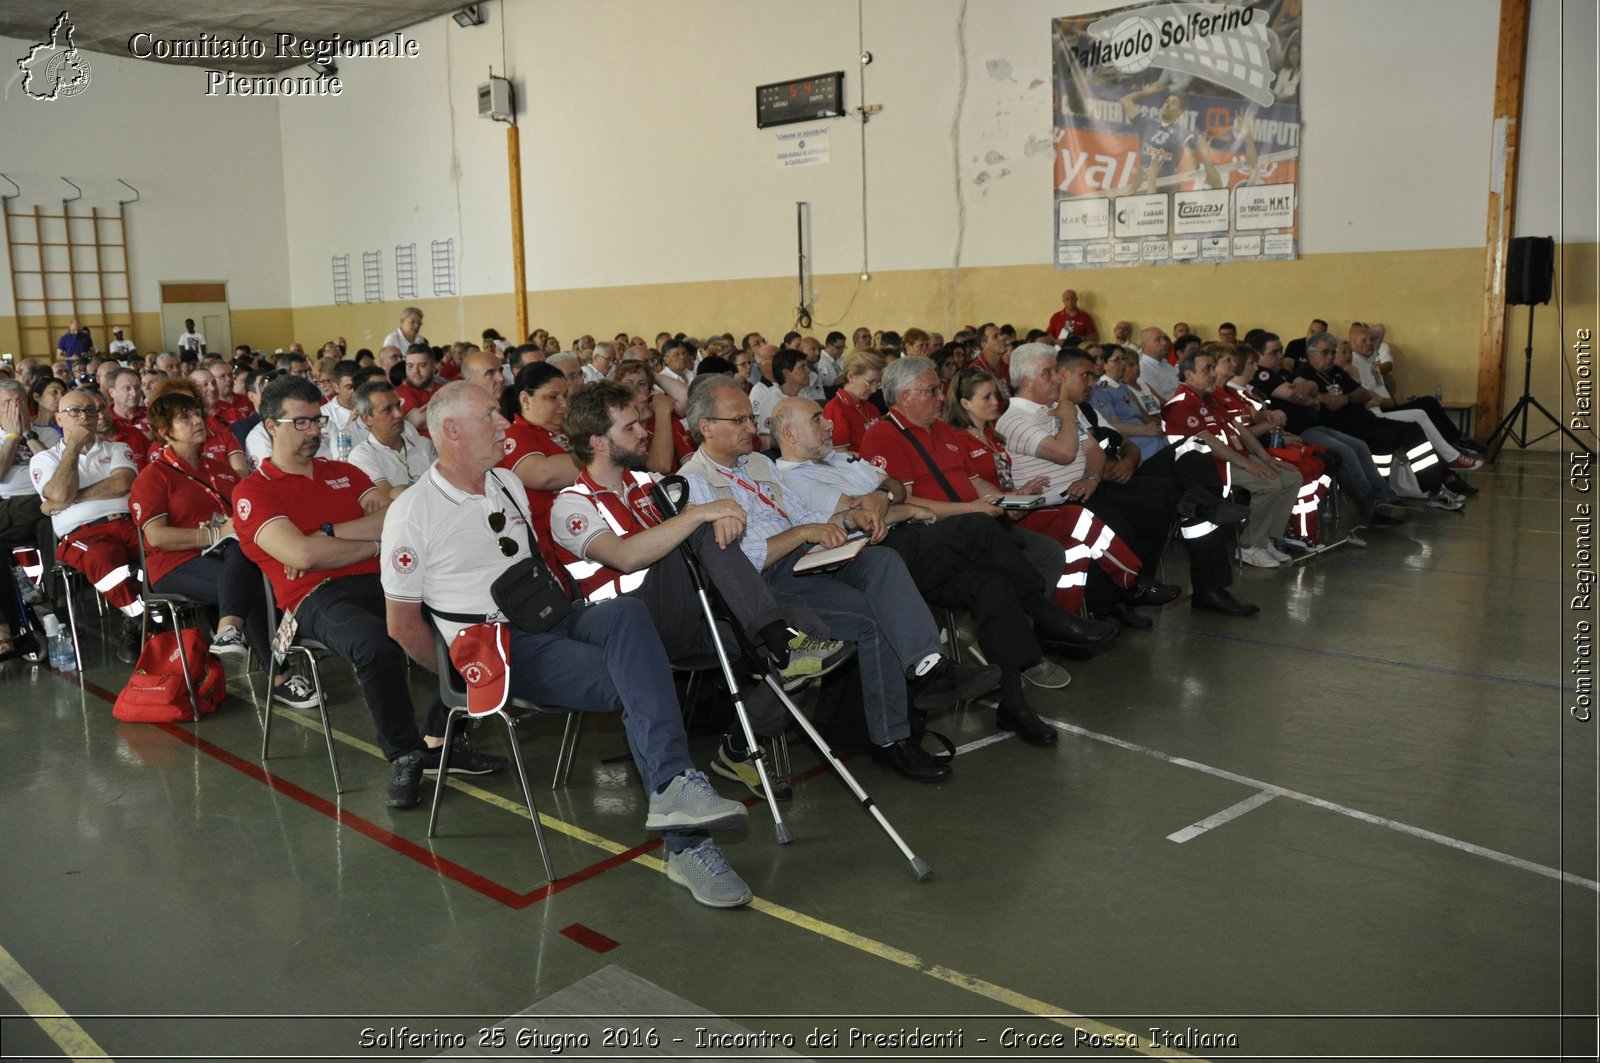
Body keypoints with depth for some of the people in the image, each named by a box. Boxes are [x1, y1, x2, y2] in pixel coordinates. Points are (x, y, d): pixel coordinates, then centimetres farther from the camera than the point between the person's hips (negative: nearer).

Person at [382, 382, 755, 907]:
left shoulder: (508, 484, 17)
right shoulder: (412, 513, -3)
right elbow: (402, 623, -1)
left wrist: (566, 604, 13)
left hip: (553, 619, 6)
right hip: (500, 646, -5)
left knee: (627, 612, -30)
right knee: (635, 682, -27)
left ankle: (674, 787, -38)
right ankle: (685, 843, -29)